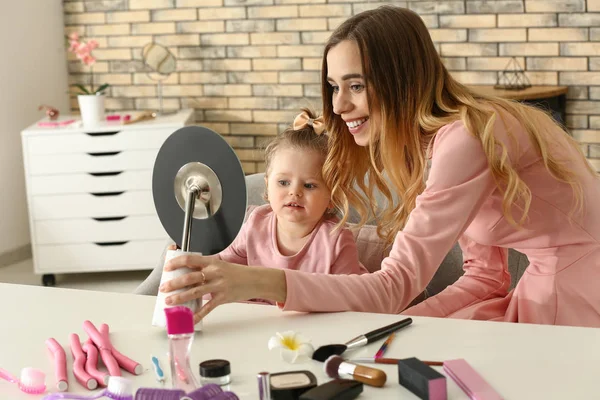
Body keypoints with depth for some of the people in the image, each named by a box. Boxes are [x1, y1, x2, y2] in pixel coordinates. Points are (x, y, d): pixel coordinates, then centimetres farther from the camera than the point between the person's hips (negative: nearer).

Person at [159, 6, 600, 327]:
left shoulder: (465, 140, -24)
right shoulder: (438, 138, 6)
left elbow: (396, 285, -30)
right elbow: (484, 278, 6)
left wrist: (257, 282, -38)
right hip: (549, 289, 8)